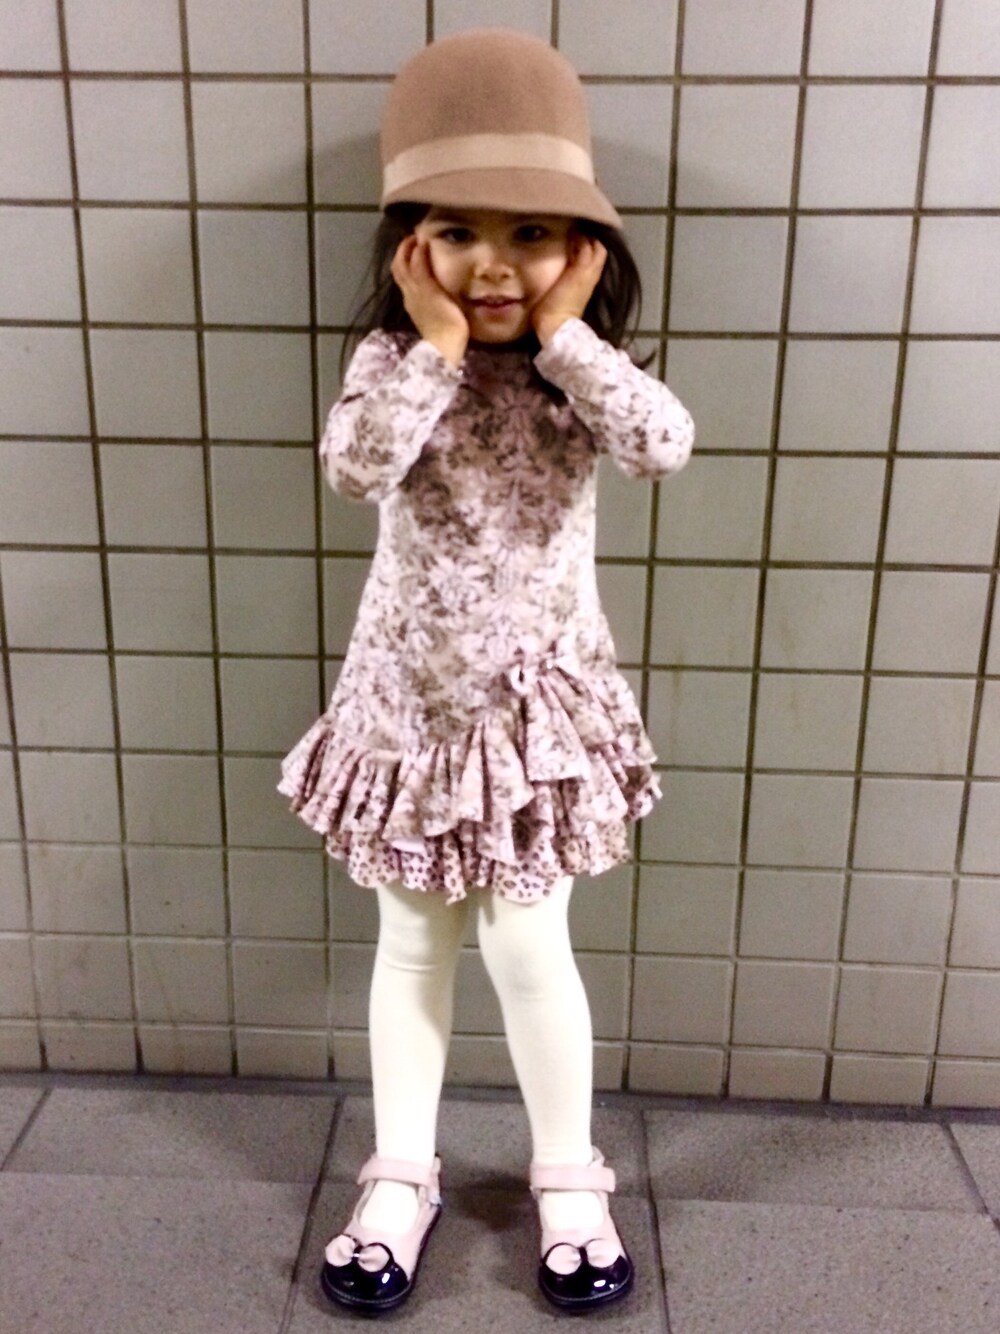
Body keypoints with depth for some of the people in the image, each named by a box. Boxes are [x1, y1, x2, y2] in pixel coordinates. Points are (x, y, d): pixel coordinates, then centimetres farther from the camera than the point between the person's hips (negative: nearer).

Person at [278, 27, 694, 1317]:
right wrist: (436, 348, -21)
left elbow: (665, 444, -23)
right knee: (412, 943, 13)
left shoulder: (584, 371, -3)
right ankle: (400, 1177, 32)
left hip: (540, 701, -1)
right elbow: (355, 465, -24)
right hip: (412, 697, 1)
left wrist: (565, 335, -20)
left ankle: (568, 1179, 29)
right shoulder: (389, 359, -5)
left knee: (527, 946, 4)